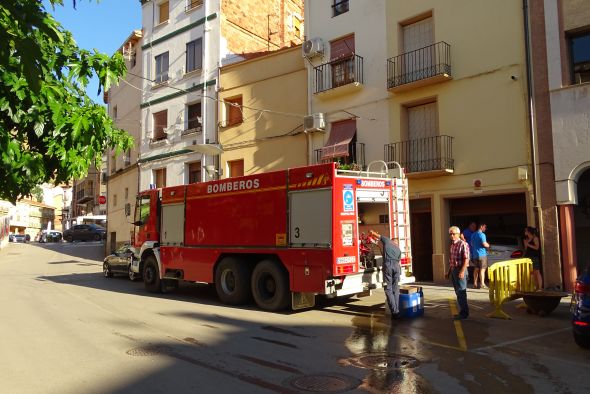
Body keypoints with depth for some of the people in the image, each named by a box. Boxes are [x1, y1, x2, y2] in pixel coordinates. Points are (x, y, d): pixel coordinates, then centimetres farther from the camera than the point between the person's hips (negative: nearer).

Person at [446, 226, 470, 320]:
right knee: (458, 292, 13)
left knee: (461, 293, -4)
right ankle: (462, 312, 22)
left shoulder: (463, 244, -13)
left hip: (460, 270, -9)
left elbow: (466, 260, -18)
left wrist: (462, 272, -25)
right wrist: (449, 272, 19)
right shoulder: (452, 245, 13)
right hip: (453, 270, 9)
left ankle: (464, 313, 4)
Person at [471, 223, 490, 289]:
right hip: (482, 254, -8)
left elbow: (471, 244, 21)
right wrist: (488, 245, 1)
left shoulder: (473, 234, 13)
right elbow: (484, 244, -18)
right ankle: (482, 284, -7)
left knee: (476, 269, 11)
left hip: (475, 254, 8)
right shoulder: (482, 234, -13)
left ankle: (475, 284, 12)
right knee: (482, 269, -5)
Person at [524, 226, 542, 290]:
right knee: (533, 273, 6)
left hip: (535, 257, -7)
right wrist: (525, 245, 2)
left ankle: (540, 288, -8)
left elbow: (537, 247, -13)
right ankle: (537, 287, 9)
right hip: (528, 258, 7)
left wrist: (528, 244, -15)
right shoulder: (527, 239, 16)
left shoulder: (535, 238, -4)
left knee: (537, 272, -8)